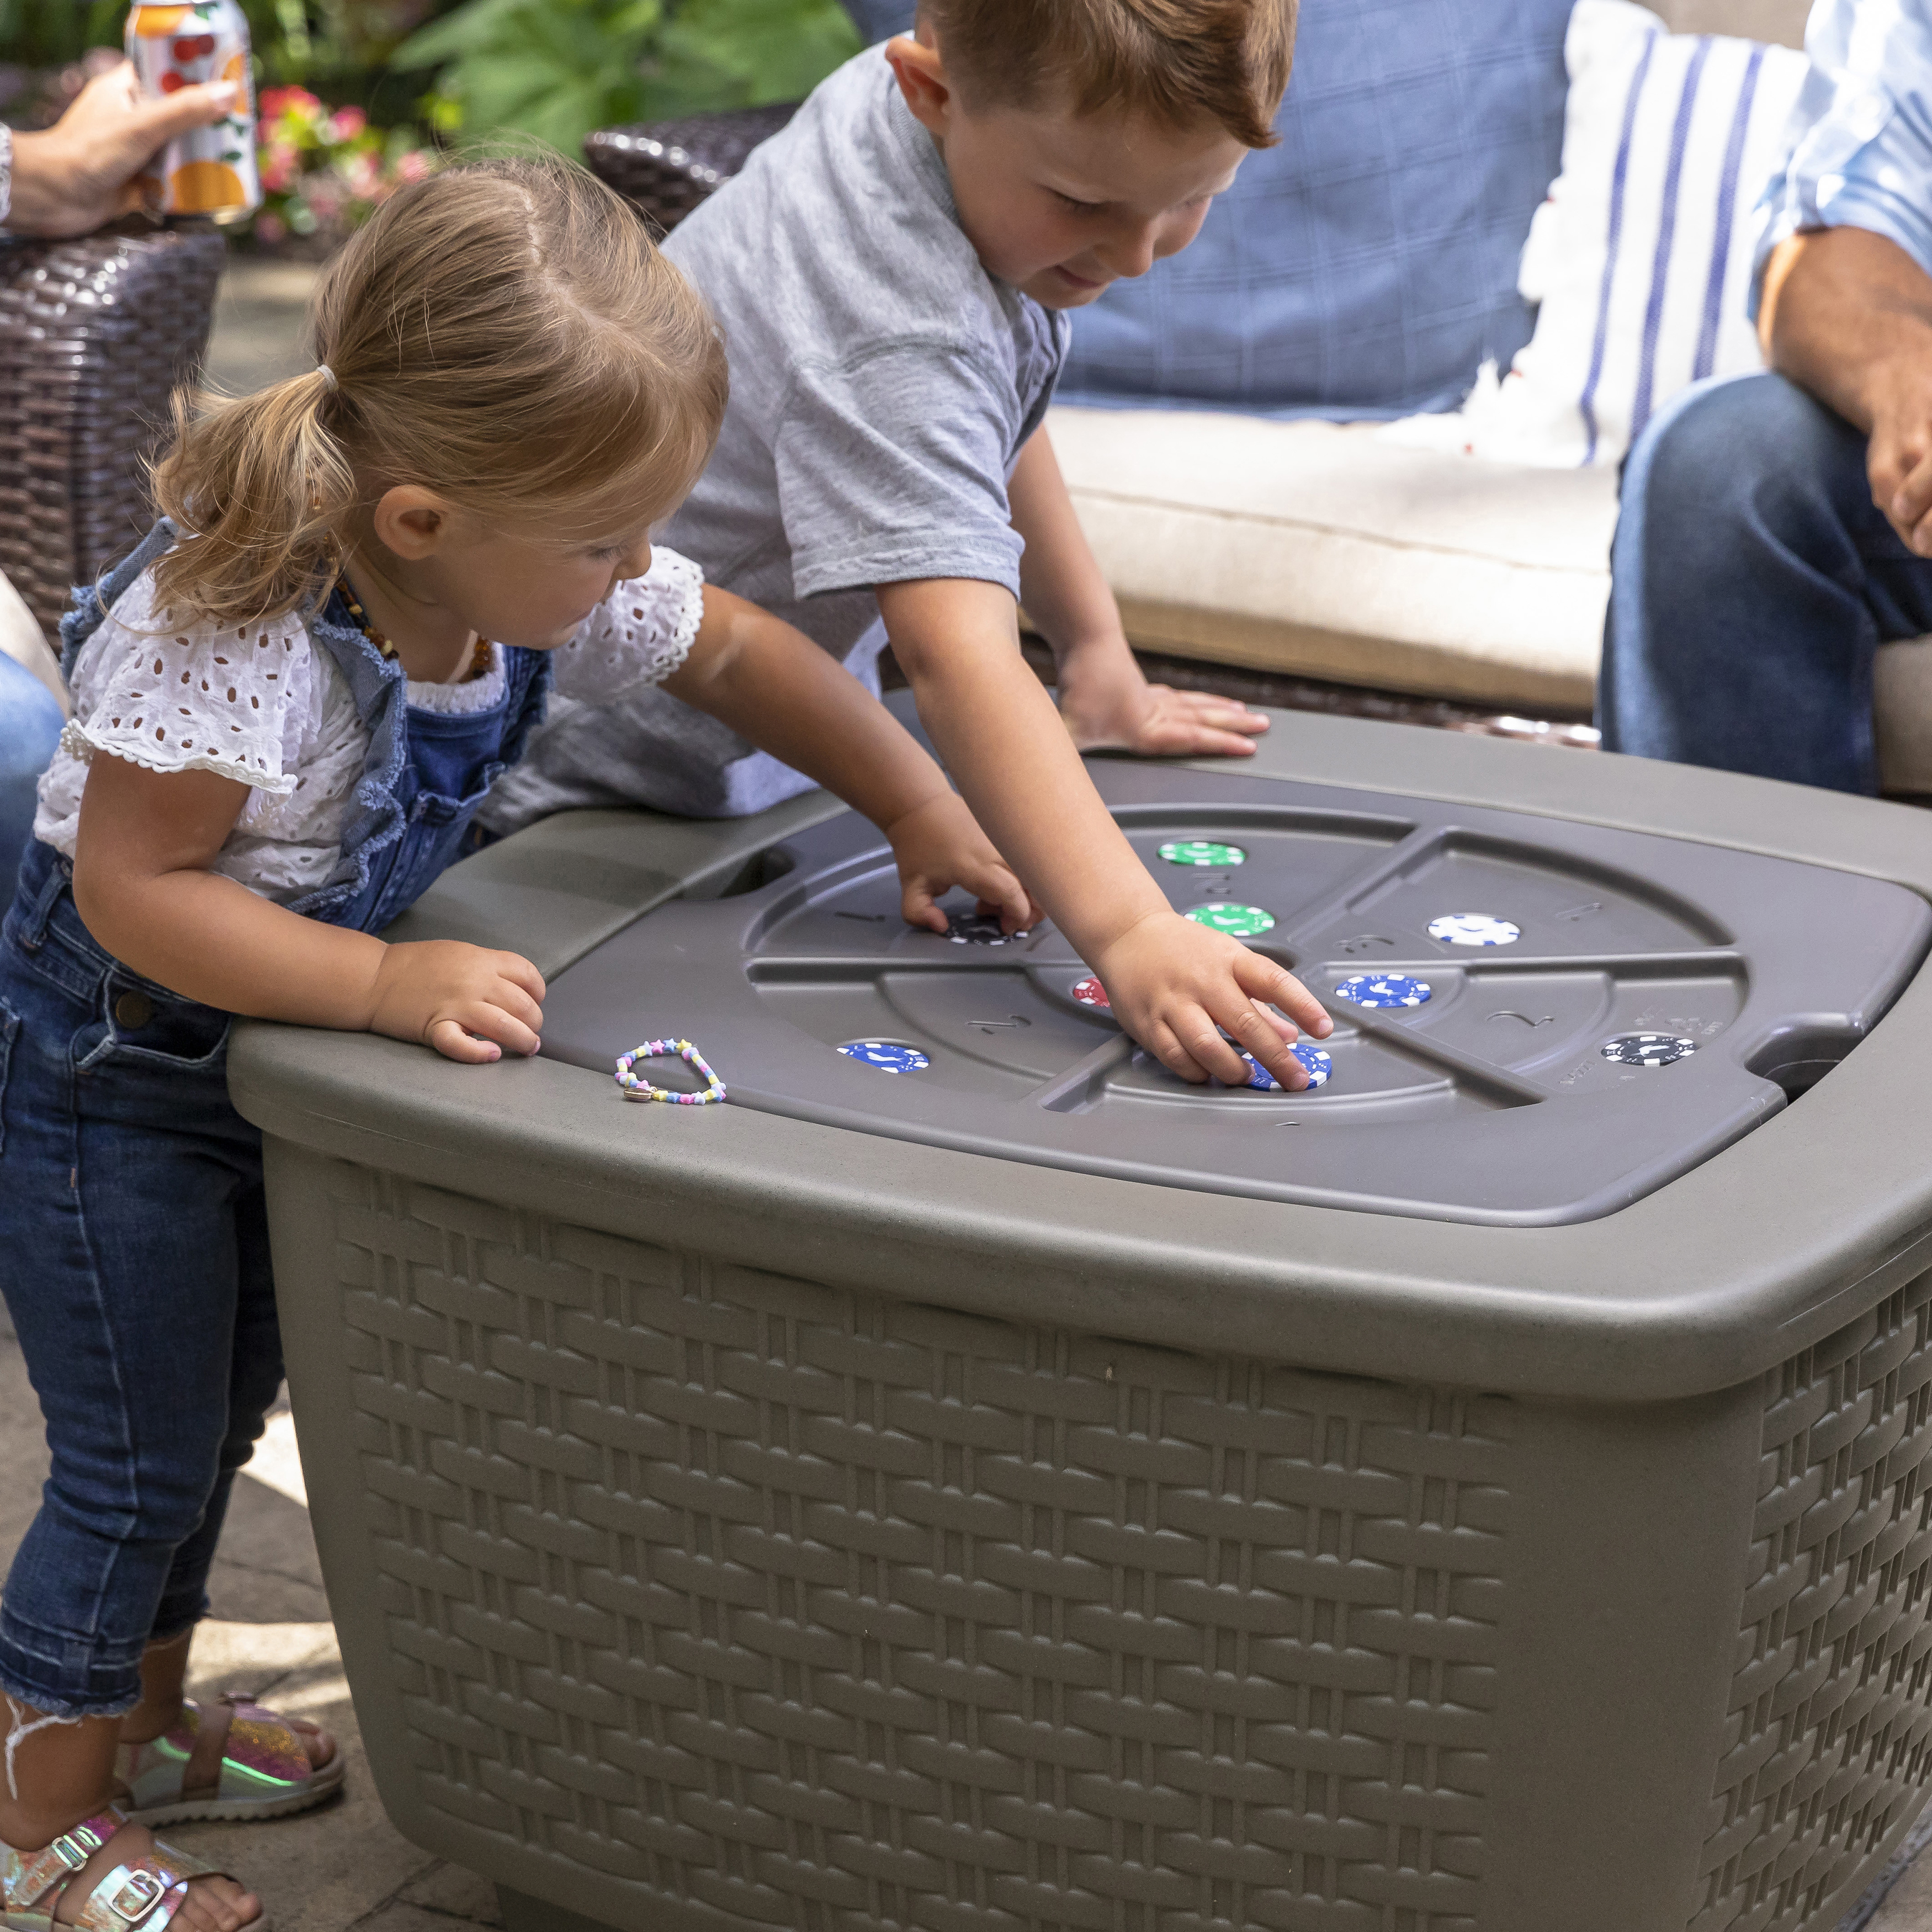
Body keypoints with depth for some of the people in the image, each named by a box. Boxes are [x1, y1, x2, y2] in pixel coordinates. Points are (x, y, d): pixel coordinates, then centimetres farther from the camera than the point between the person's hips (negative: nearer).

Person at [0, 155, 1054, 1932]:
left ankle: (144, 1720, 43)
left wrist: (918, 806, -3)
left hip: (267, 1057, 8)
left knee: (224, 1403, 22)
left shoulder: (543, 573, -15)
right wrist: (386, 985, -39)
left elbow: (736, 650, 1)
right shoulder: (229, 638, -37)